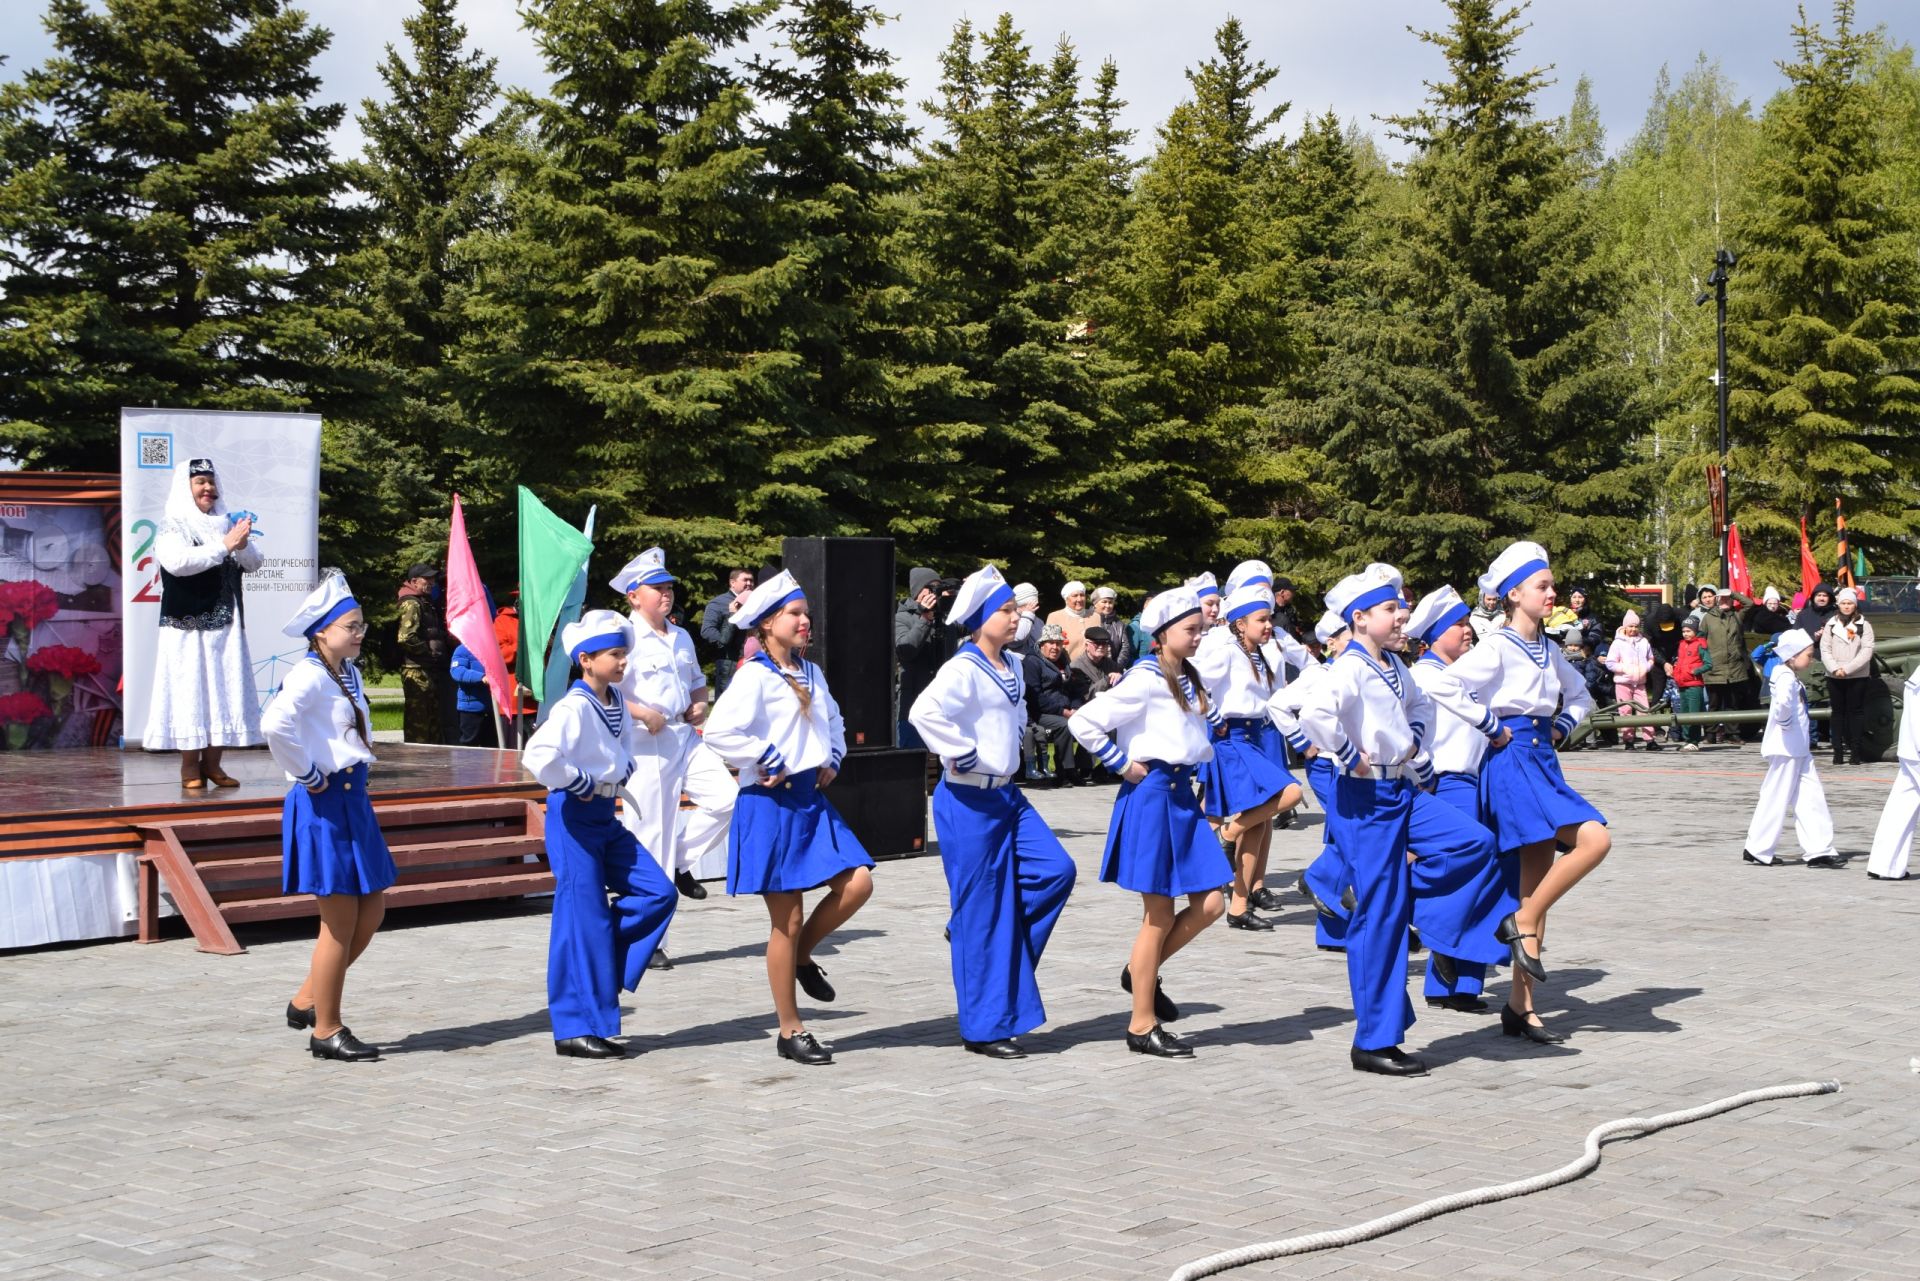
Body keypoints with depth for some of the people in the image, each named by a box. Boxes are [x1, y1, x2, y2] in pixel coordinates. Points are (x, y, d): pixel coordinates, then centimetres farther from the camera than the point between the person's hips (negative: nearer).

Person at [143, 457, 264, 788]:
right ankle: (189, 767, 0)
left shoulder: (225, 524, 11)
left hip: (226, 626, 5)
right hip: (188, 627, -5)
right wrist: (224, 545, -22)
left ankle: (212, 764, 11)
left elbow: (254, 563, 8)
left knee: (223, 690, 5)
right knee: (190, 692, -5)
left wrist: (243, 544, -14)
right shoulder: (172, 526, -3)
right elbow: (177, 562, -20)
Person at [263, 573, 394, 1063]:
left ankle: (308, 1000, 25)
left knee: (372, 910, 12)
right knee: (341, 921, -2)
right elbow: (275, 723, -34)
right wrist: (306, 774, -21)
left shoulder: (348, 673, 11)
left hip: (352, 799, 9)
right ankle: (326, 1030, 10)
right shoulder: (309, 675, -17)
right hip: (323, 805, -9)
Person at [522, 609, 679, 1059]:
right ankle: (575, 1028, 4)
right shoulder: (573, 707, -19)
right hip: (574, 816, -9)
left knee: (658, 893, 2)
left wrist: (623, 769, 8)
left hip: (606, 817, 9)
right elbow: (538, 756, -34)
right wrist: (580, 784, -20)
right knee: (583, 918, -4)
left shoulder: (616, 701, 7)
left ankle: (600, 970, 14)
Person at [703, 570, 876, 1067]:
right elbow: (720, 731, -25)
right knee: (787, 920, -2)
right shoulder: (754, 676, -13)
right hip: (771, 804, -7)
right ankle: (790, 1031, 10)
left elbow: (833, 720, 30)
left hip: (812, 799, 7)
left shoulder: (811, 673, 12)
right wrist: (769, 763, -17)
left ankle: (802, 955, 19)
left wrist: (833, 758, 13)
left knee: (857, 883, -8)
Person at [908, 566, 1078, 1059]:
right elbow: (924, 712, -32)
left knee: (1056, 870, -3)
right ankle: (986, 1027, 8)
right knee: (981, 911, -2)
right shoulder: (963, 668, -16)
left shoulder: (1011, 667, 10)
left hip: (1006, 795, 8)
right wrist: (964, 757, -24)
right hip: (969, 801, -8)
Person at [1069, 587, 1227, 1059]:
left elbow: (1210, 721, 29)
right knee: (1160, 915, -2)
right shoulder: (1145, 679, -13)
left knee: (1209, 905, 5)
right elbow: (1085, 723, -19)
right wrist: (1122, 764, -12)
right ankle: (1142, 1026, 8)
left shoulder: (1186, 679, 13)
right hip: (1151, 794, -8)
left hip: (1182, 794, 8)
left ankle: (1141, 972, 25)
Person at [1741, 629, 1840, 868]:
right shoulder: (1786, 678, -17)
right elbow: (1783, 702, -36)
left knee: (1811, 798, 7)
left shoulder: (1791, 678, 15)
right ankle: (1757, 850, 7)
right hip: (1786, 749, -10)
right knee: (1776, 798, -2)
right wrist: (1784, 721, -20)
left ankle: (1818, 849, 8)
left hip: (1798, 749, 10)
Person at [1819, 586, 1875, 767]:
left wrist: (1847, 669, -15)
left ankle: (1856, 750, 3)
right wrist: (1835, 668, -14)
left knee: (1856, 711, 0)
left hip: (1858, 677, -2)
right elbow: (1825, 649, 2)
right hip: (1834, 677, 2)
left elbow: (1867, 651, -7)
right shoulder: (1830, 624, 7)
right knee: (1838, 712, 5)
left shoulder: (1864, 625, 1)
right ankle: (1838, 750, 7)